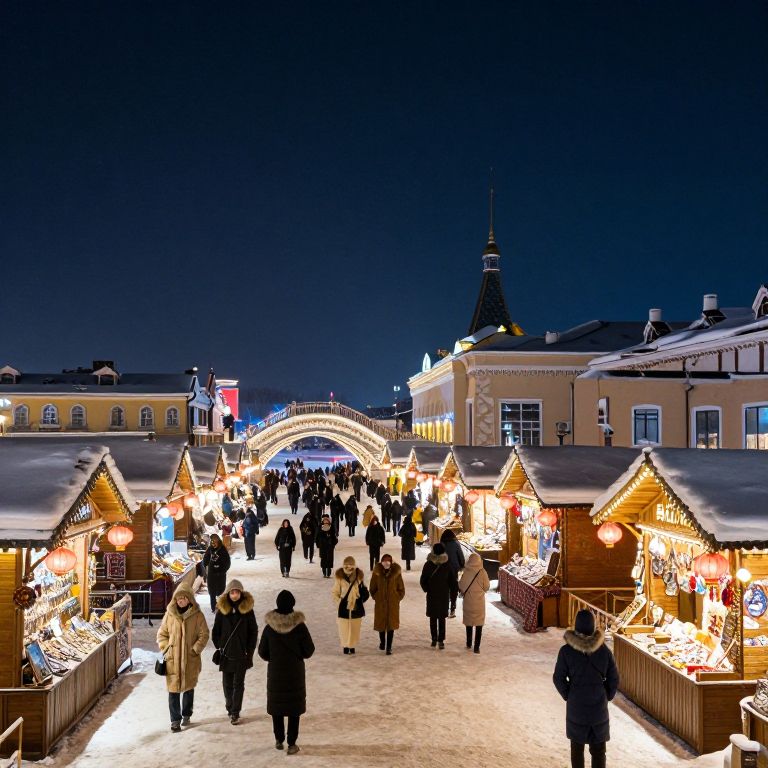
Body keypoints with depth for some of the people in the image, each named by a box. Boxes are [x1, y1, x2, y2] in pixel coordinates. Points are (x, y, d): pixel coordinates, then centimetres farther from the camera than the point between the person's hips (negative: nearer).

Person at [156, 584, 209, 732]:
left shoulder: (197, 615, -3)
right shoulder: (169, 614, 0)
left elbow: (204, 634, -1)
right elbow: (161, 634, 8)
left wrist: (196, 649, -11)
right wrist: (166, 648, -5)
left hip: (190, 659, 0)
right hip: (172, 659, 0)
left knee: (189, 687, 14)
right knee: (173, 689, -2)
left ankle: (186, 715, 32)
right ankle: (175, 720, 7)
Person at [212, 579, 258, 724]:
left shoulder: (247, 609, -4)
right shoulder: (222, 609, -2)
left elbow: (253, 631, -1)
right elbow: (216, 631, 4)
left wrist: (250, 651, -5)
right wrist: (219, 648, -1)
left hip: (241, 654, -1)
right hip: (226, 654, 2)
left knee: (238, 684, 1)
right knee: (227, 684, 10)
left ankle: (235, 712, 7)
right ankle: (230, 709, 25)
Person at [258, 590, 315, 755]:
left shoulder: (269, 627, -10)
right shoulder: (299, 626, -14)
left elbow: (262, 652, -2)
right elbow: (309, 650, -7)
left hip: (275, 672, 1)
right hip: (295, 672, -1)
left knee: (276, 706, 16)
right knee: (294, 708, 8)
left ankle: (279, 740, 24)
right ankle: (292, 744, 9)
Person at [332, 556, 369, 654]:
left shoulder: (358, 577, -5)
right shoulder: (340, 577, -10)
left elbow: (364, 592, 6)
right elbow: (334, 592, -2)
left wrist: (360, 600, -5)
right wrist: (339, 602, -8)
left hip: (356, 608, 1)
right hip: (344, 608, -1)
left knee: (355, 628, 9)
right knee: (344, 628, 4)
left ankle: (352, 645, 24)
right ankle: (345, 646, 20)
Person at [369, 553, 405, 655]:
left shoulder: (396, 573, -5)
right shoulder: (377, 573, -4)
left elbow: (401, 589, 3)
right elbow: (372, 588, 7)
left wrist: (397, 599, -2)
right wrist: (376, 598, 3)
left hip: (393, 604, -1)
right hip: (380, 604, 1)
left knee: (391, 625, -2)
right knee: (381, 623, 12)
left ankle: (389, 647, 3)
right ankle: (382, 642, 35)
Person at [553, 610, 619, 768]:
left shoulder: (566, 651, -15)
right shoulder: (604, 650, -10)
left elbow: (558, 678, -9)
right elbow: (613, 678, -3)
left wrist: (568, 696, 7)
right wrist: (606, 697, 10)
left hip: (576, 706, -1)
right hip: (599, 707, 1)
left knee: (577, 745, 16)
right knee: (598, 749, 12)